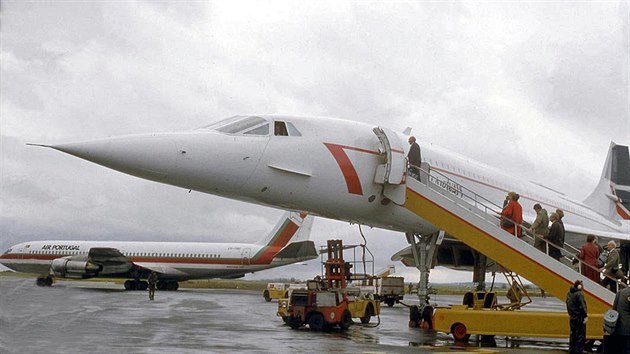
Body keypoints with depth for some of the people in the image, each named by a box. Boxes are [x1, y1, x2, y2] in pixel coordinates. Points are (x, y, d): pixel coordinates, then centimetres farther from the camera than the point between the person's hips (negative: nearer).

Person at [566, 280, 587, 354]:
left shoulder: (569, 294, 9)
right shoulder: (579, 294, -17)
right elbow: (582, 306, -20)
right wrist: (585, 316, -16)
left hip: (572, 317, 8)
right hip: (579, 317, -8)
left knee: (573, 335, 16)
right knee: (580, 336, -1)